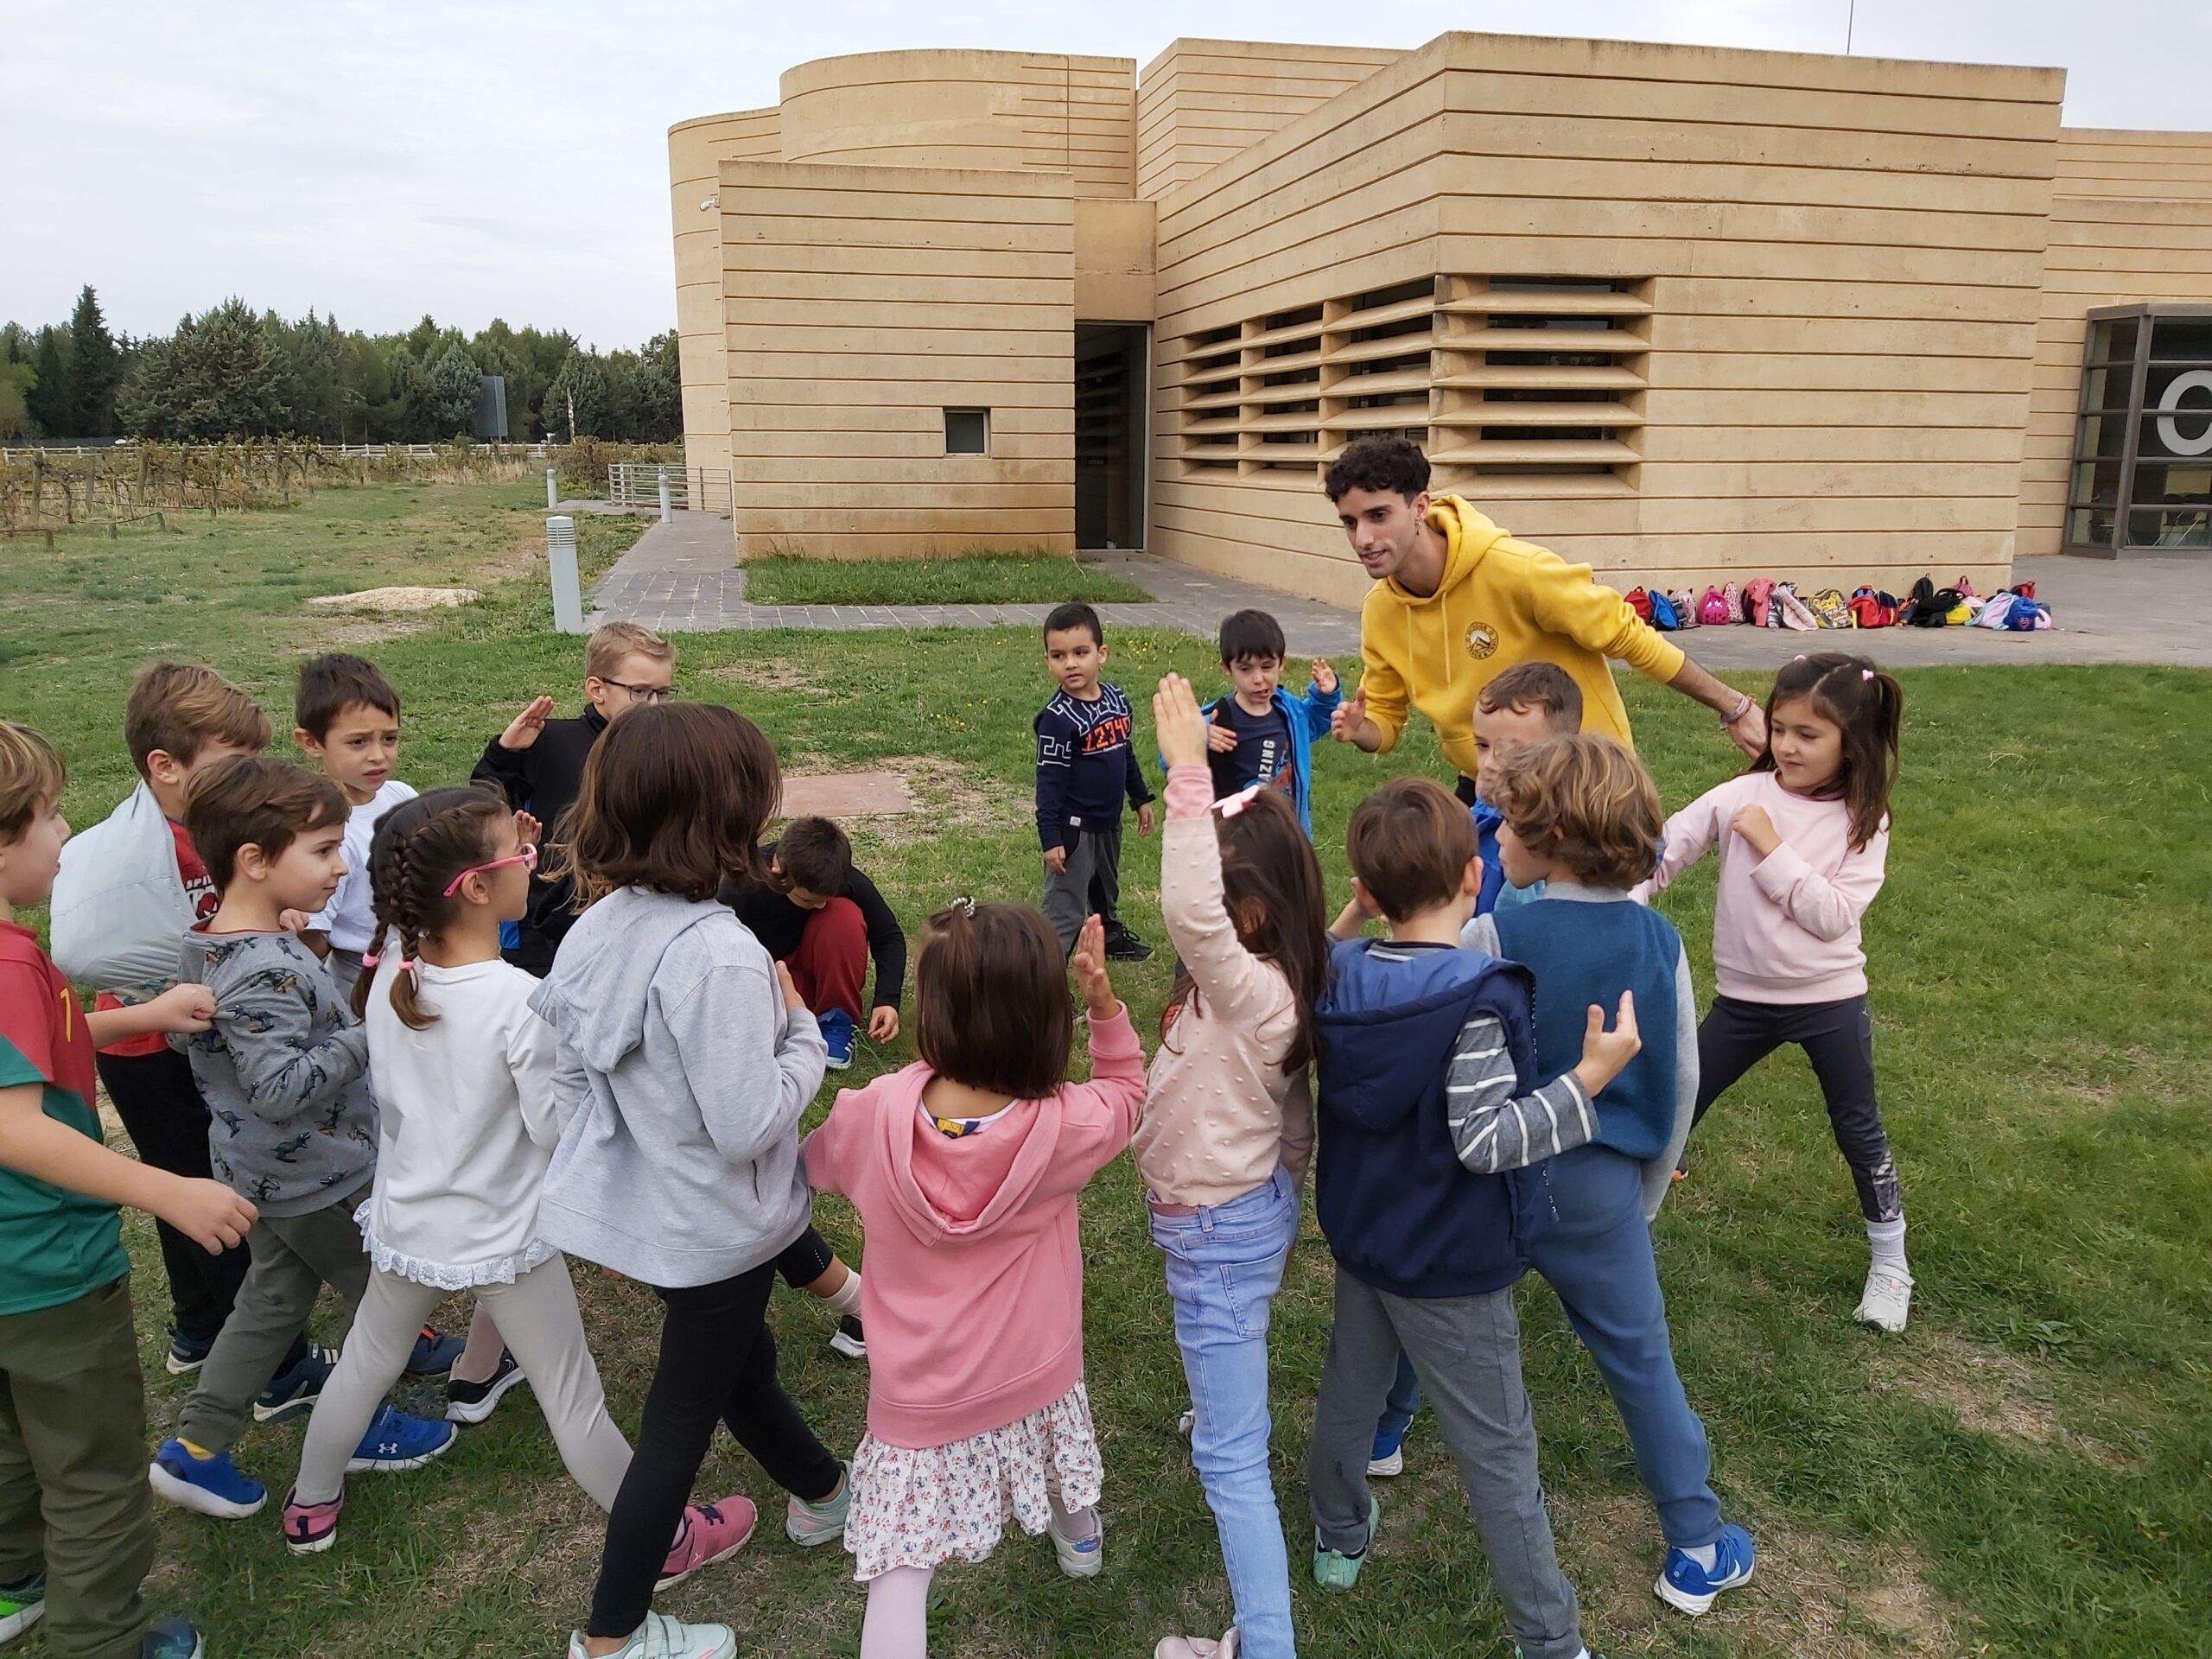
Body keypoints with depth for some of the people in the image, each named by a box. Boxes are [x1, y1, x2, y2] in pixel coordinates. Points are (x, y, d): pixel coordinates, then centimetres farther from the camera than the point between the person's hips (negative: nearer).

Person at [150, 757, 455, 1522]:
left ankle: (195, 1449, 29)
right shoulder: (265, 971, -32)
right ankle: (361, 1428, 31)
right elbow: (281, 1087, -35)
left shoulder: (209, 947, 0)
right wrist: (369, 1034, -29)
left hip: (260, 1172, 9)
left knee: (272, 1301, 22)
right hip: (318, 1179, -9)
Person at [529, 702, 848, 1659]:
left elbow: (567, 1079, 3)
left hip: (636, 1210, 8)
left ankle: (822, 1494, 53)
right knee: (679, 1422, 12)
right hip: (716, 1231, -8)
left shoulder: (593, 931, -7)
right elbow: (748, 1126, -29)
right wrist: (803, 1034, -14)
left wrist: (606, 1183, 16)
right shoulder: (717, 955, -32)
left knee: (743, 1360, 28)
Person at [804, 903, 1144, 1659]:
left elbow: (815, 1164, 1)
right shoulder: (1065, 1127, -25)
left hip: (921, 1397, -2)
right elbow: (1125, 1093, 0)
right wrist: (1103, 998, -12)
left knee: (899, 1569, 9)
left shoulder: (873, 1115, -23)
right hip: (1033, 1375, 3)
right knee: (1052, 1421, 36)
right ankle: (1079, 1537, 67)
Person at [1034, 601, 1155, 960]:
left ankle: (1110, 935, 53)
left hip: (1109, 821, 7)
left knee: (1107, 889, 30)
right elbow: (1049, 780, -20)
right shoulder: (1058, 717, -21)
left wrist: (1140, 798, 20)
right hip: (1074, 827, -7)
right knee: (1065, 908, -4)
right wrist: (1051, 838, -22)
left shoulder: (1115, 698, 0)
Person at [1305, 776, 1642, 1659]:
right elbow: (1484, 1140, -29)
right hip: (1450, 1267, -6)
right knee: (1497, 1451, 9)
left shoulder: (1337, 975, -10)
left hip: (1359, 1238, 6)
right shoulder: (1477, 1001, -28)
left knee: (1348, 1394, 26)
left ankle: (1339, 1536, 49)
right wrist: (1589, 1079, -26)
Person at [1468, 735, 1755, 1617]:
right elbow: (1682, 1080, 3)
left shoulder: (1494, 937, -19)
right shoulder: (1658, 939, -5)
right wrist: (1645, 1193, 15)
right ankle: (1697, 1547, 25)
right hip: (1598, 1189, 2)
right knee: (1641, 1360, 15)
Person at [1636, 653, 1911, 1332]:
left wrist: (1772, 849, -21)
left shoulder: (1864, 821, -8)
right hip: (1744, 999, 1)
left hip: (1829, 1000, -1)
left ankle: (1890, 1259, 33)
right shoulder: (1744, 795, -7)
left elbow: (1833, 915, -18)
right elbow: (1666, 847, -13)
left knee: (1858, 1129, 12)